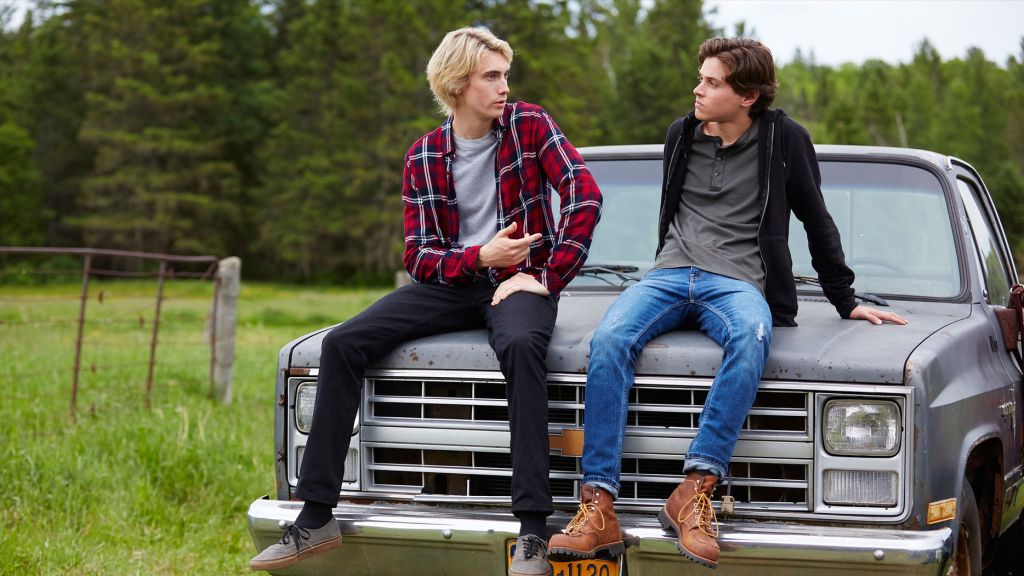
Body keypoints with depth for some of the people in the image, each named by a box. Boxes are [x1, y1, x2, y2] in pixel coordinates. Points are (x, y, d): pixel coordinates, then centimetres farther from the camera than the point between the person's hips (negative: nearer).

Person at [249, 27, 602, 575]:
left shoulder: (530, 125, -2)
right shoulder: (424, 157, 5)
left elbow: (586, 199, -12)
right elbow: (418, 255, 1)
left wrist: (546, 278, -16)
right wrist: (481, 256, -16)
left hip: (517, 281, -4)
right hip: (451, 283, 4)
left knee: (522, 345, -40)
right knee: (342, 343, -16)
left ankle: (532, 531, -39)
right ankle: (316, 519, -13)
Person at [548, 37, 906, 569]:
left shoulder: (784, 140, 5)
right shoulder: (682, 135, 14)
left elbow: (818, 223, 13)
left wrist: (846, 303, 14)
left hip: (739, 281, -3)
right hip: (670, 273, 3)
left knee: (750, 339, -41)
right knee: (609, 340, -30)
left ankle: (694, 494, -42)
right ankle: (598, 510, -36)